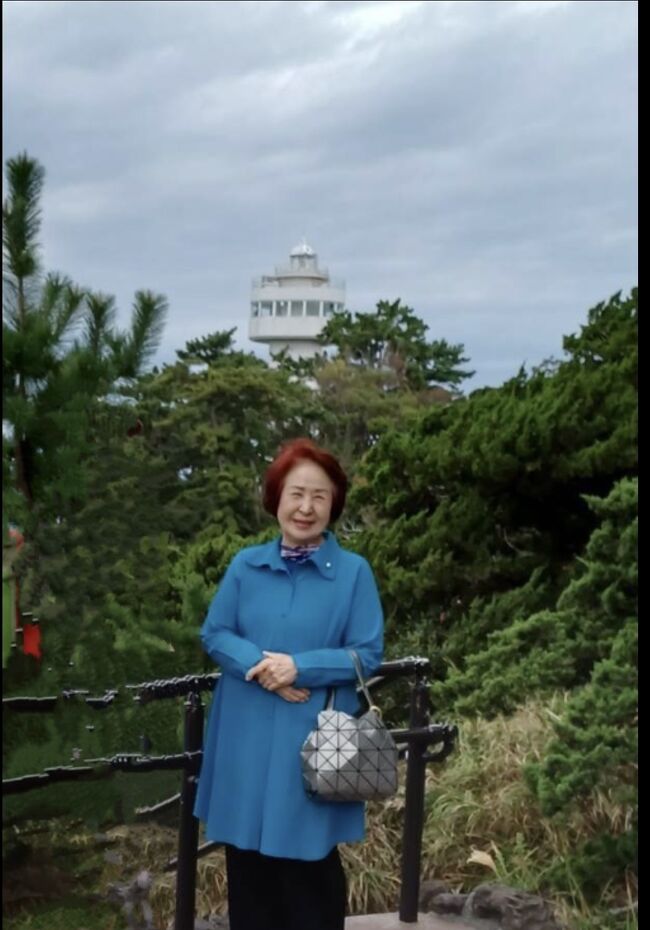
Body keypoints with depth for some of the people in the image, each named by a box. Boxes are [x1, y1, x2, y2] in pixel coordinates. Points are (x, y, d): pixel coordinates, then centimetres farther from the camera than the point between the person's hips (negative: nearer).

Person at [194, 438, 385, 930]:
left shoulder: (354, 572, -5)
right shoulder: (246, 565, 3)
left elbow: (368, 655, -6)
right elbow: (214, 634, 4)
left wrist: (300, 667, -19)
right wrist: (259, 666, -15)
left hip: (313, 741, -3)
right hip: (247, 737, 3)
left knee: (309, 861, 4)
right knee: (247, 855, 12)